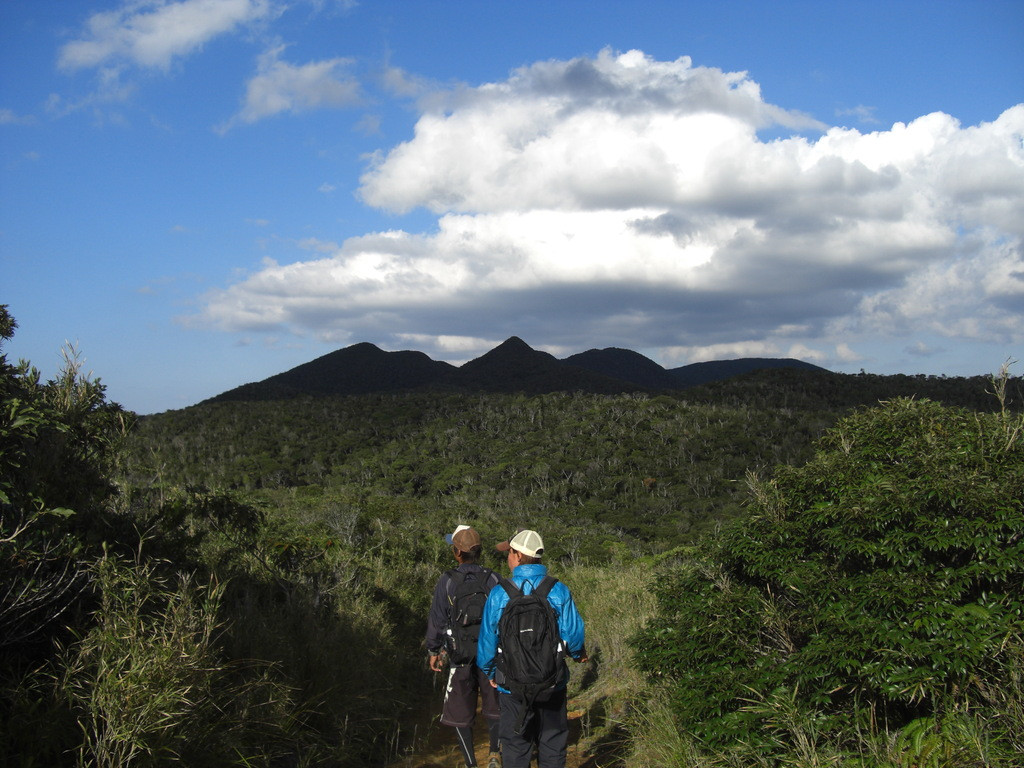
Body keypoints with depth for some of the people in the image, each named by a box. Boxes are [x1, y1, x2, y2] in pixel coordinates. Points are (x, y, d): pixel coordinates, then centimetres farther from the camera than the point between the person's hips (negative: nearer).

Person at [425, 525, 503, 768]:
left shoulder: (447, 581, -10)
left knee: (460, 712, 11)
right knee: (493, 707, 19)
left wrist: (434, 651, 8)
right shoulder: (493, 579, -7)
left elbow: (437, 620, -5)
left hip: (460, 657, -1)